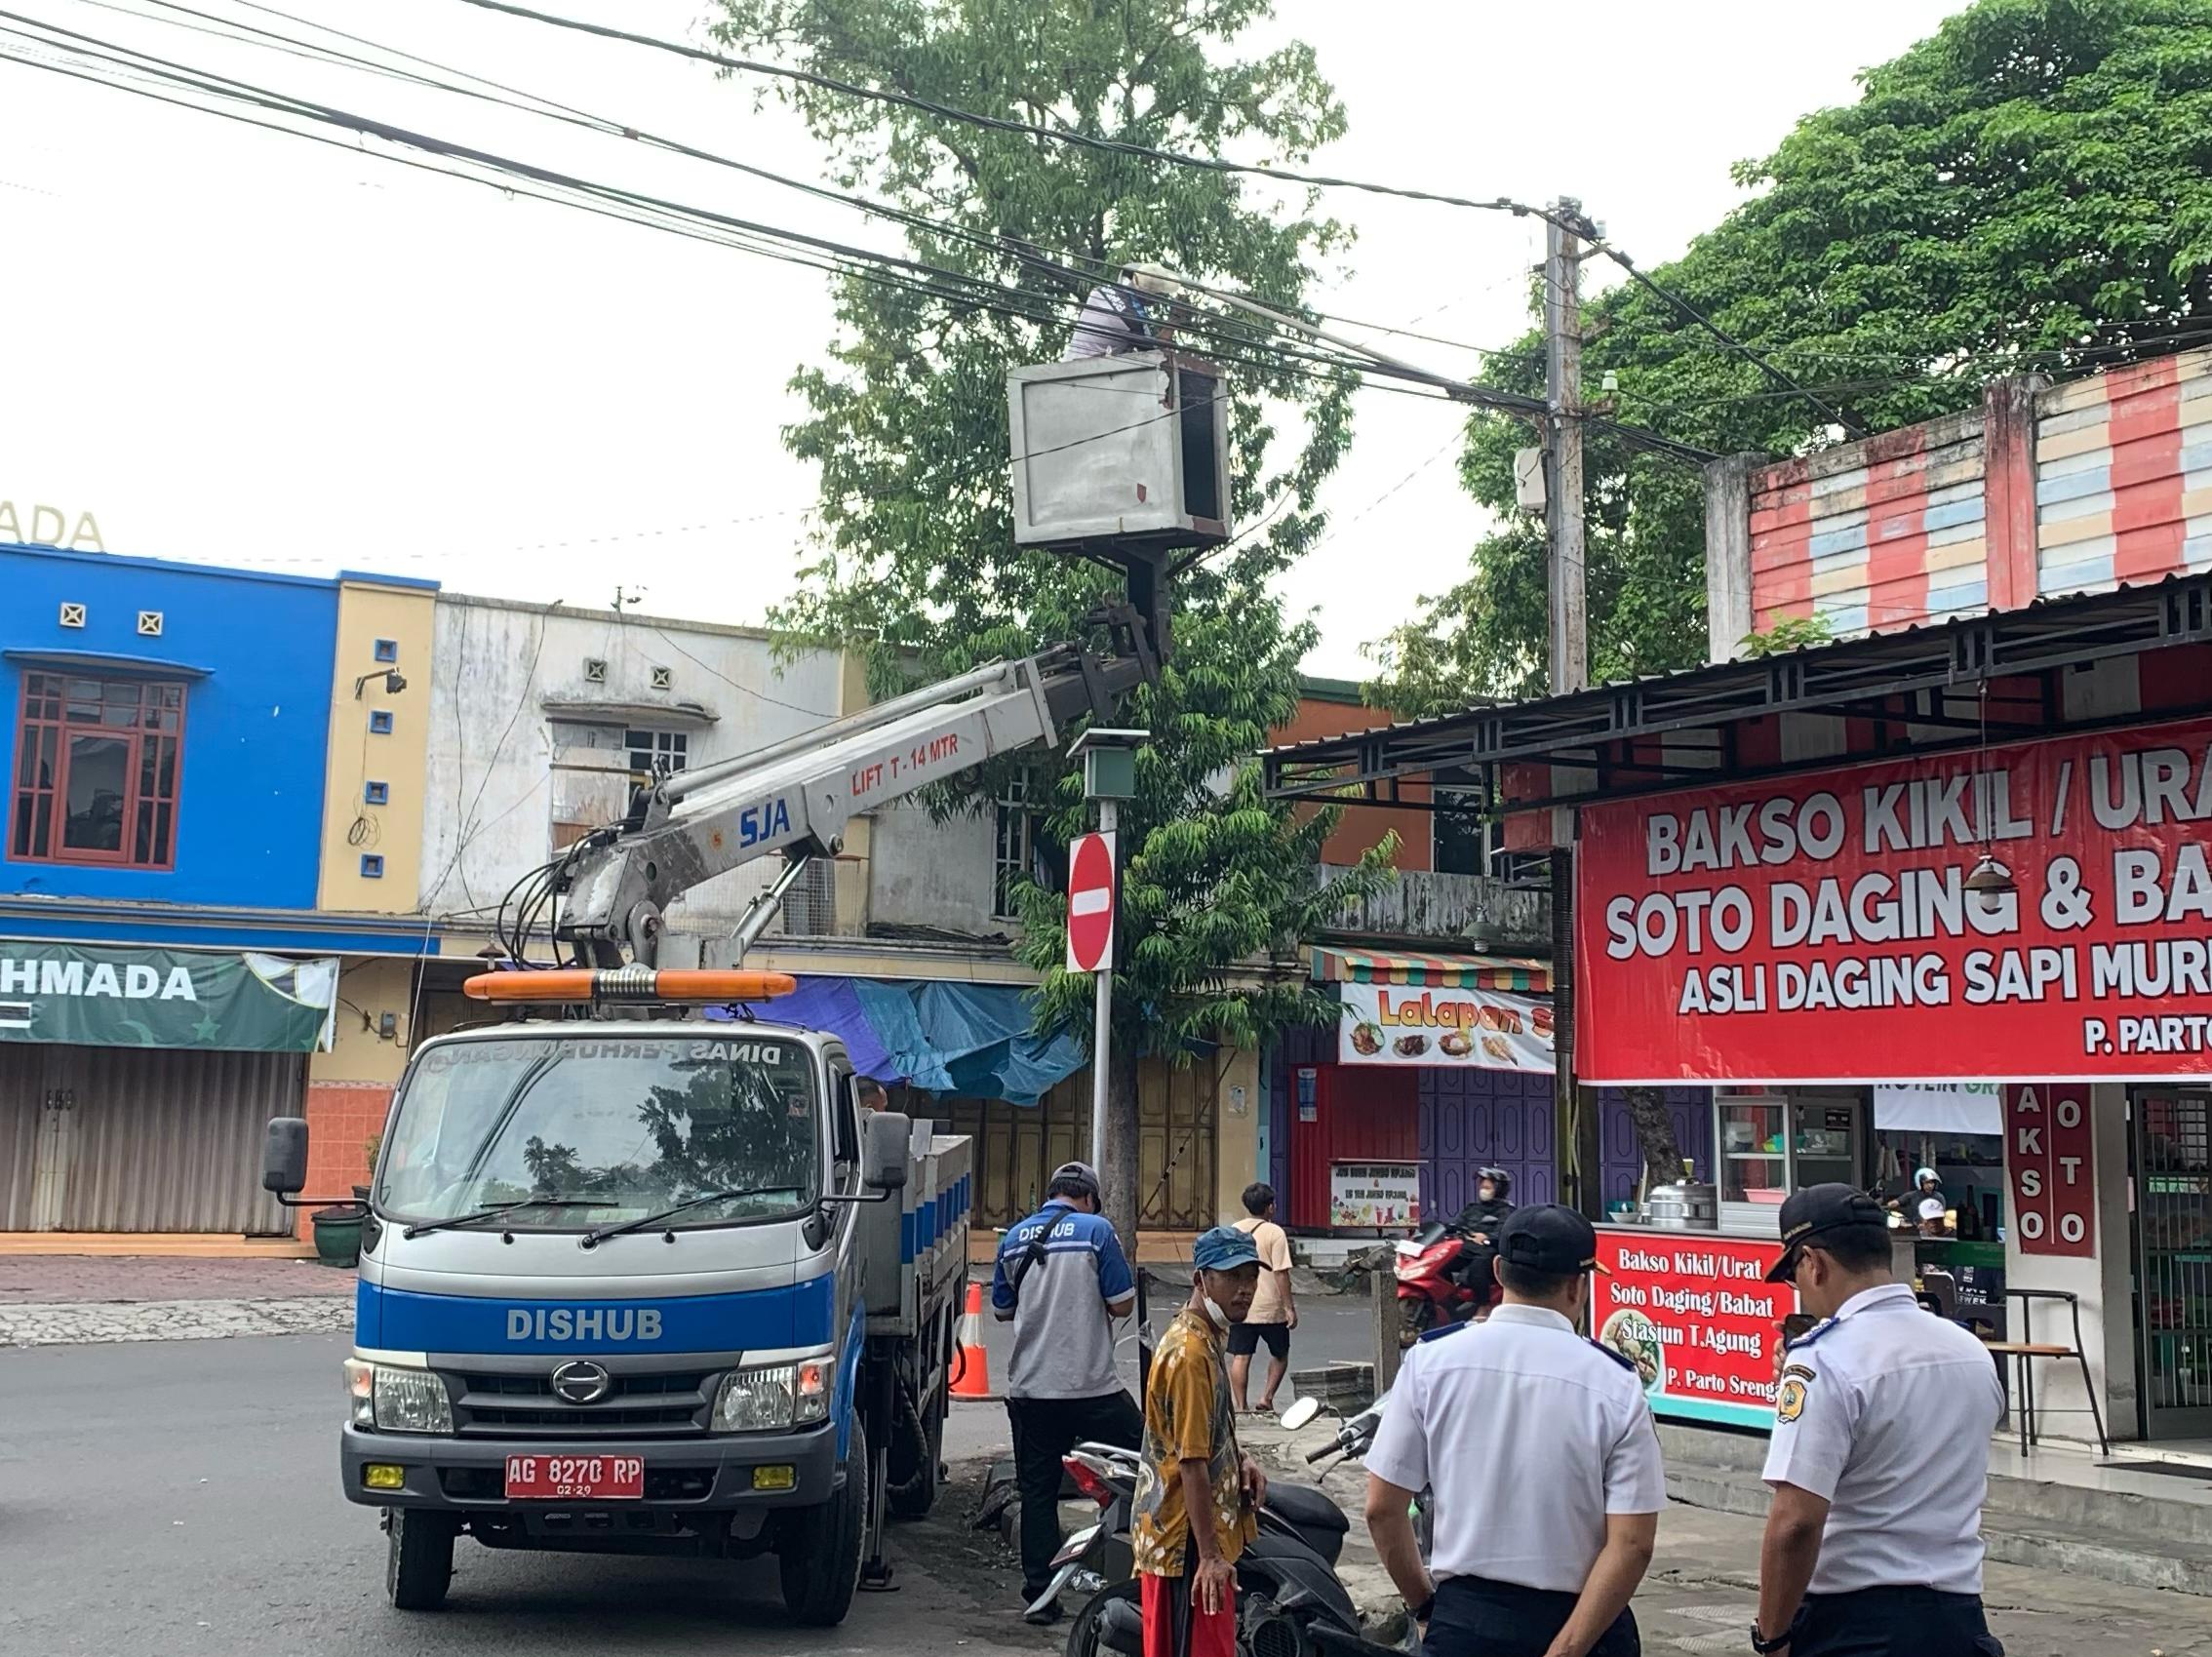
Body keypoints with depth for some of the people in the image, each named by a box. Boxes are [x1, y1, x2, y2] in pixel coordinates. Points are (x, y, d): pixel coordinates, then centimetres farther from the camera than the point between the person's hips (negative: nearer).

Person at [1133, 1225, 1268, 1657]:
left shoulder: (1210, 1337, 11)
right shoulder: (1190, 1353, -22)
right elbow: (1191, 1463, -23)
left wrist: (1240, 1460, 6)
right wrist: (1210, 1555, -22)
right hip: (1184, 1540, -10)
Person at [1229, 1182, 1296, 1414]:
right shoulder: (1275, 1233, -9)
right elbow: (1281, 1273, -14)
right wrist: (1289, 1307, -9)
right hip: (1270, 1308, -3)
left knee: (1240, 1357, 5)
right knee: (1280, 1355, 16)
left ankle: (1241, 1406, 5)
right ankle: (1266, 1398, 8)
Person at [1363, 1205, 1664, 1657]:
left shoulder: (1430, 1358, -5)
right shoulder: (1615, 1383, -8)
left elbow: (1382, 1510, -2)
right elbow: (1632, 1546, -13)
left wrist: (1423, 1605, 10)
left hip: (1462, 1619, 1)